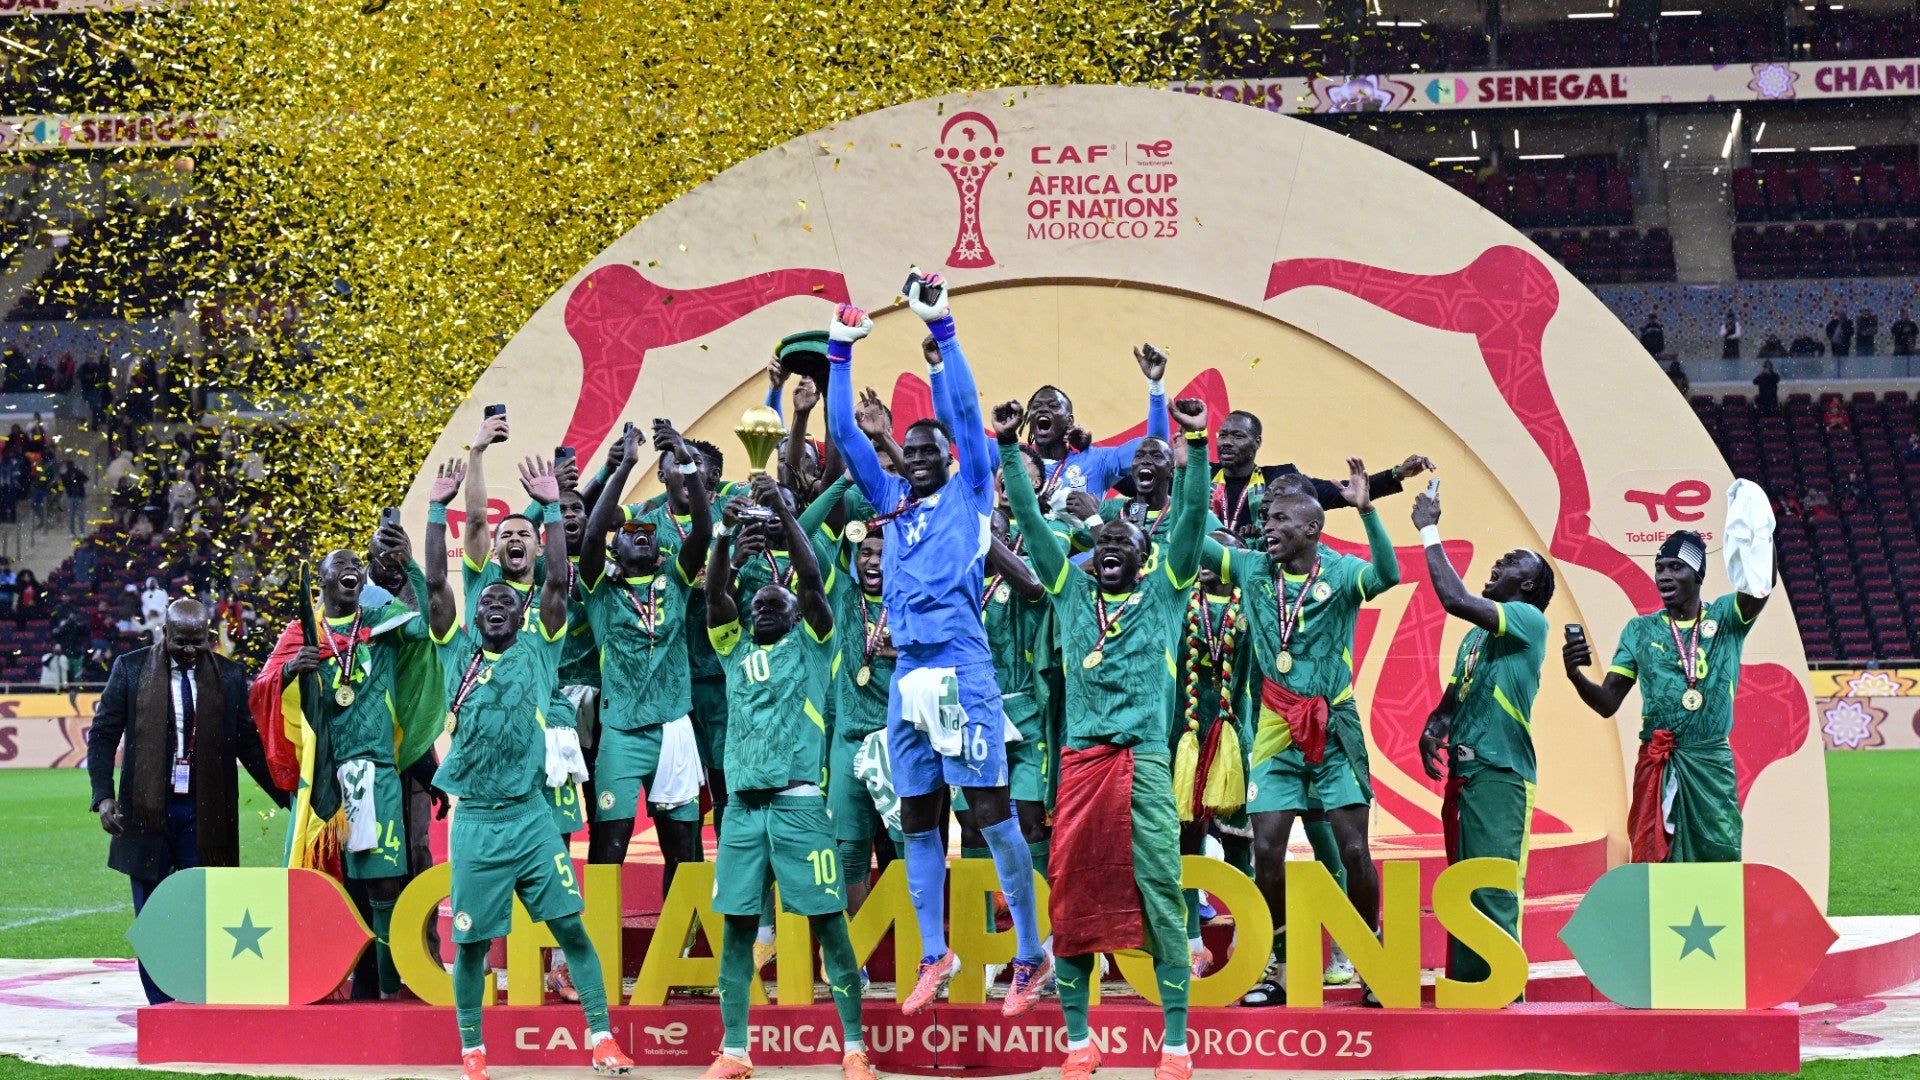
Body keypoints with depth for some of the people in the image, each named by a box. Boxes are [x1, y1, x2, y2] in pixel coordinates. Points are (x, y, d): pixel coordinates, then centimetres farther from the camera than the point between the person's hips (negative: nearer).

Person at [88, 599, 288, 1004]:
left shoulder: (229, 675, 4)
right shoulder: (131, 668, 2)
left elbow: (248, 743, 11)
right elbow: (103, 735, 3)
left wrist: (286, 796, 5)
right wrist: (103, 796, -8)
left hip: (205, 814, 0)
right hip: (147, 813, 0)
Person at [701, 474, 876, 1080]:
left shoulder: (809, 643, 11)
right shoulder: (735, 650, 19)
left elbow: (812, 581, -3)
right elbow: (714, 593, 6)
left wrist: (786, 515, -9)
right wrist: (725, 536, -8)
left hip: (800, 799, -3)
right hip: (745, 801, 3)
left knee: (827, 919, -4)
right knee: (738, 923, 1)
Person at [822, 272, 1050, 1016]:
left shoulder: (970, 493, 7)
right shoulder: (892, 502, 18)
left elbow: (963, 410, -2)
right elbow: (842, 433, 19)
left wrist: (940, 329, -6)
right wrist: (840, 351, 14)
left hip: (963, 667, -6)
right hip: (908, 671, 6)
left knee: (991, 811, -6)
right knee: (916, 820, 8)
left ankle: (1031, 954, -2)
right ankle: (934, 957, 15)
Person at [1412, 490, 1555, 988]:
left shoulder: (1528, 620, -5)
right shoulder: (1476, 634, 22)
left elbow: (1456, 599, -18)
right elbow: (1451, 699, 21)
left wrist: (1429, 530, -11)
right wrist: (1431, 732, -1)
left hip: (1499, 774, -9)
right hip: (1463, 773, 9)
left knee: (1494, 892, -12)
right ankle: (1463, 989, 14)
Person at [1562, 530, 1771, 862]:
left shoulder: (1725, 618, 7)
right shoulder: (1640, 630, 10)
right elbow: (1608, 703, 6)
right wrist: (1576, 675, -15)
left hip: (1712, 764, -1)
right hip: (1656, 768, 1)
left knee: (1721, 863, -4)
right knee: (1653, 863, -4)